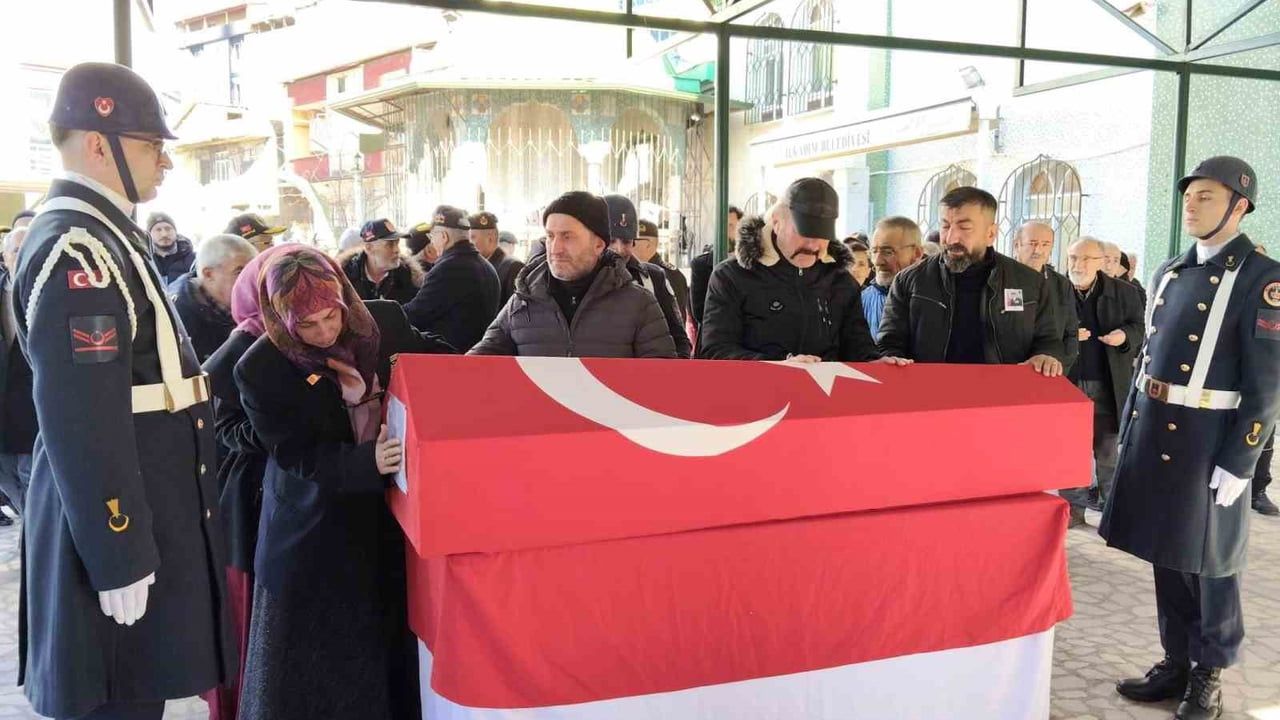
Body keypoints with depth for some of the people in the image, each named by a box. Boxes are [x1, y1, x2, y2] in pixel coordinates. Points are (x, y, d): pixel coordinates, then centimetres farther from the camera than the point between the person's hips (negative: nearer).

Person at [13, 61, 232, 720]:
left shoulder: (99, 237, 12)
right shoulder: (76, 252, -20)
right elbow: (81, 420, -24)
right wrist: (119, 558, -22)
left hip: (140, 506, 10)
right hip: (116, 519, -10)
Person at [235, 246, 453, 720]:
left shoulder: (385, 321, -8)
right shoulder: (259, 370, -16)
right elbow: (295, 456, -17)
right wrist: (366, 462, -31)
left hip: (391, 512, 3)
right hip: (315, 534, -3)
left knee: (397, 641, 17)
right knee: (314, 665, 10)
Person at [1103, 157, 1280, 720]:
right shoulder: (1169, 272, 10)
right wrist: (1128, 428, 14)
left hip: (1207, 443, -6)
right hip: (1153, 434, 6)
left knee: (1208, 563, 7)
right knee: (1166, 556, 14)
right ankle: (1176, 662, 29)